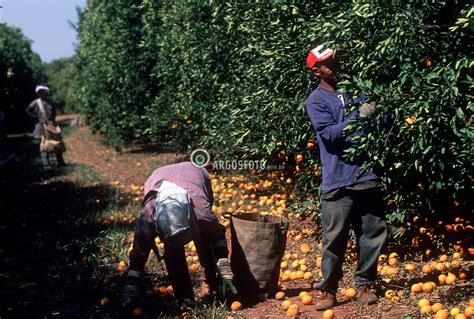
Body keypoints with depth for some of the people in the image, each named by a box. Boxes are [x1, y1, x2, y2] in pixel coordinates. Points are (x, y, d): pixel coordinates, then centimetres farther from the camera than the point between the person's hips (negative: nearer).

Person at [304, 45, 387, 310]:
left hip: (369, 176, 4)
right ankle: (329, 289, 12)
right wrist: (359, 116, -20)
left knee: (373, 233, 8)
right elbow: (329, 133, -13)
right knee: (335, 238, 0)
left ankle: (365, 284, 22)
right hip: (339, 180, -4)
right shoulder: (316, 101, 1)